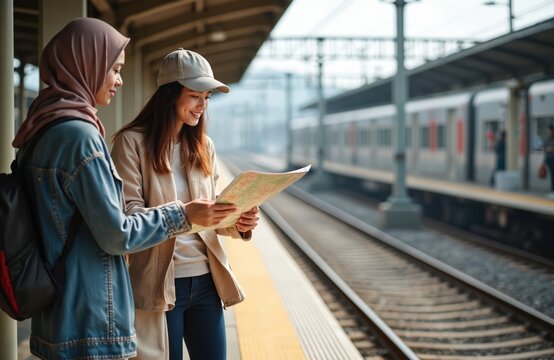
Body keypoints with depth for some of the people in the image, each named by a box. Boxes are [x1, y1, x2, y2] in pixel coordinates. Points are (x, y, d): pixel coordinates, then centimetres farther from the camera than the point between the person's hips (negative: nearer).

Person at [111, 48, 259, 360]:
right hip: (160, 282, -5)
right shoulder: (132, 142, -6)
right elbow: (129, 213, -13)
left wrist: (237, 224, -9)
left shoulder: (204, 146, 11)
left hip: (205, 279, 5)